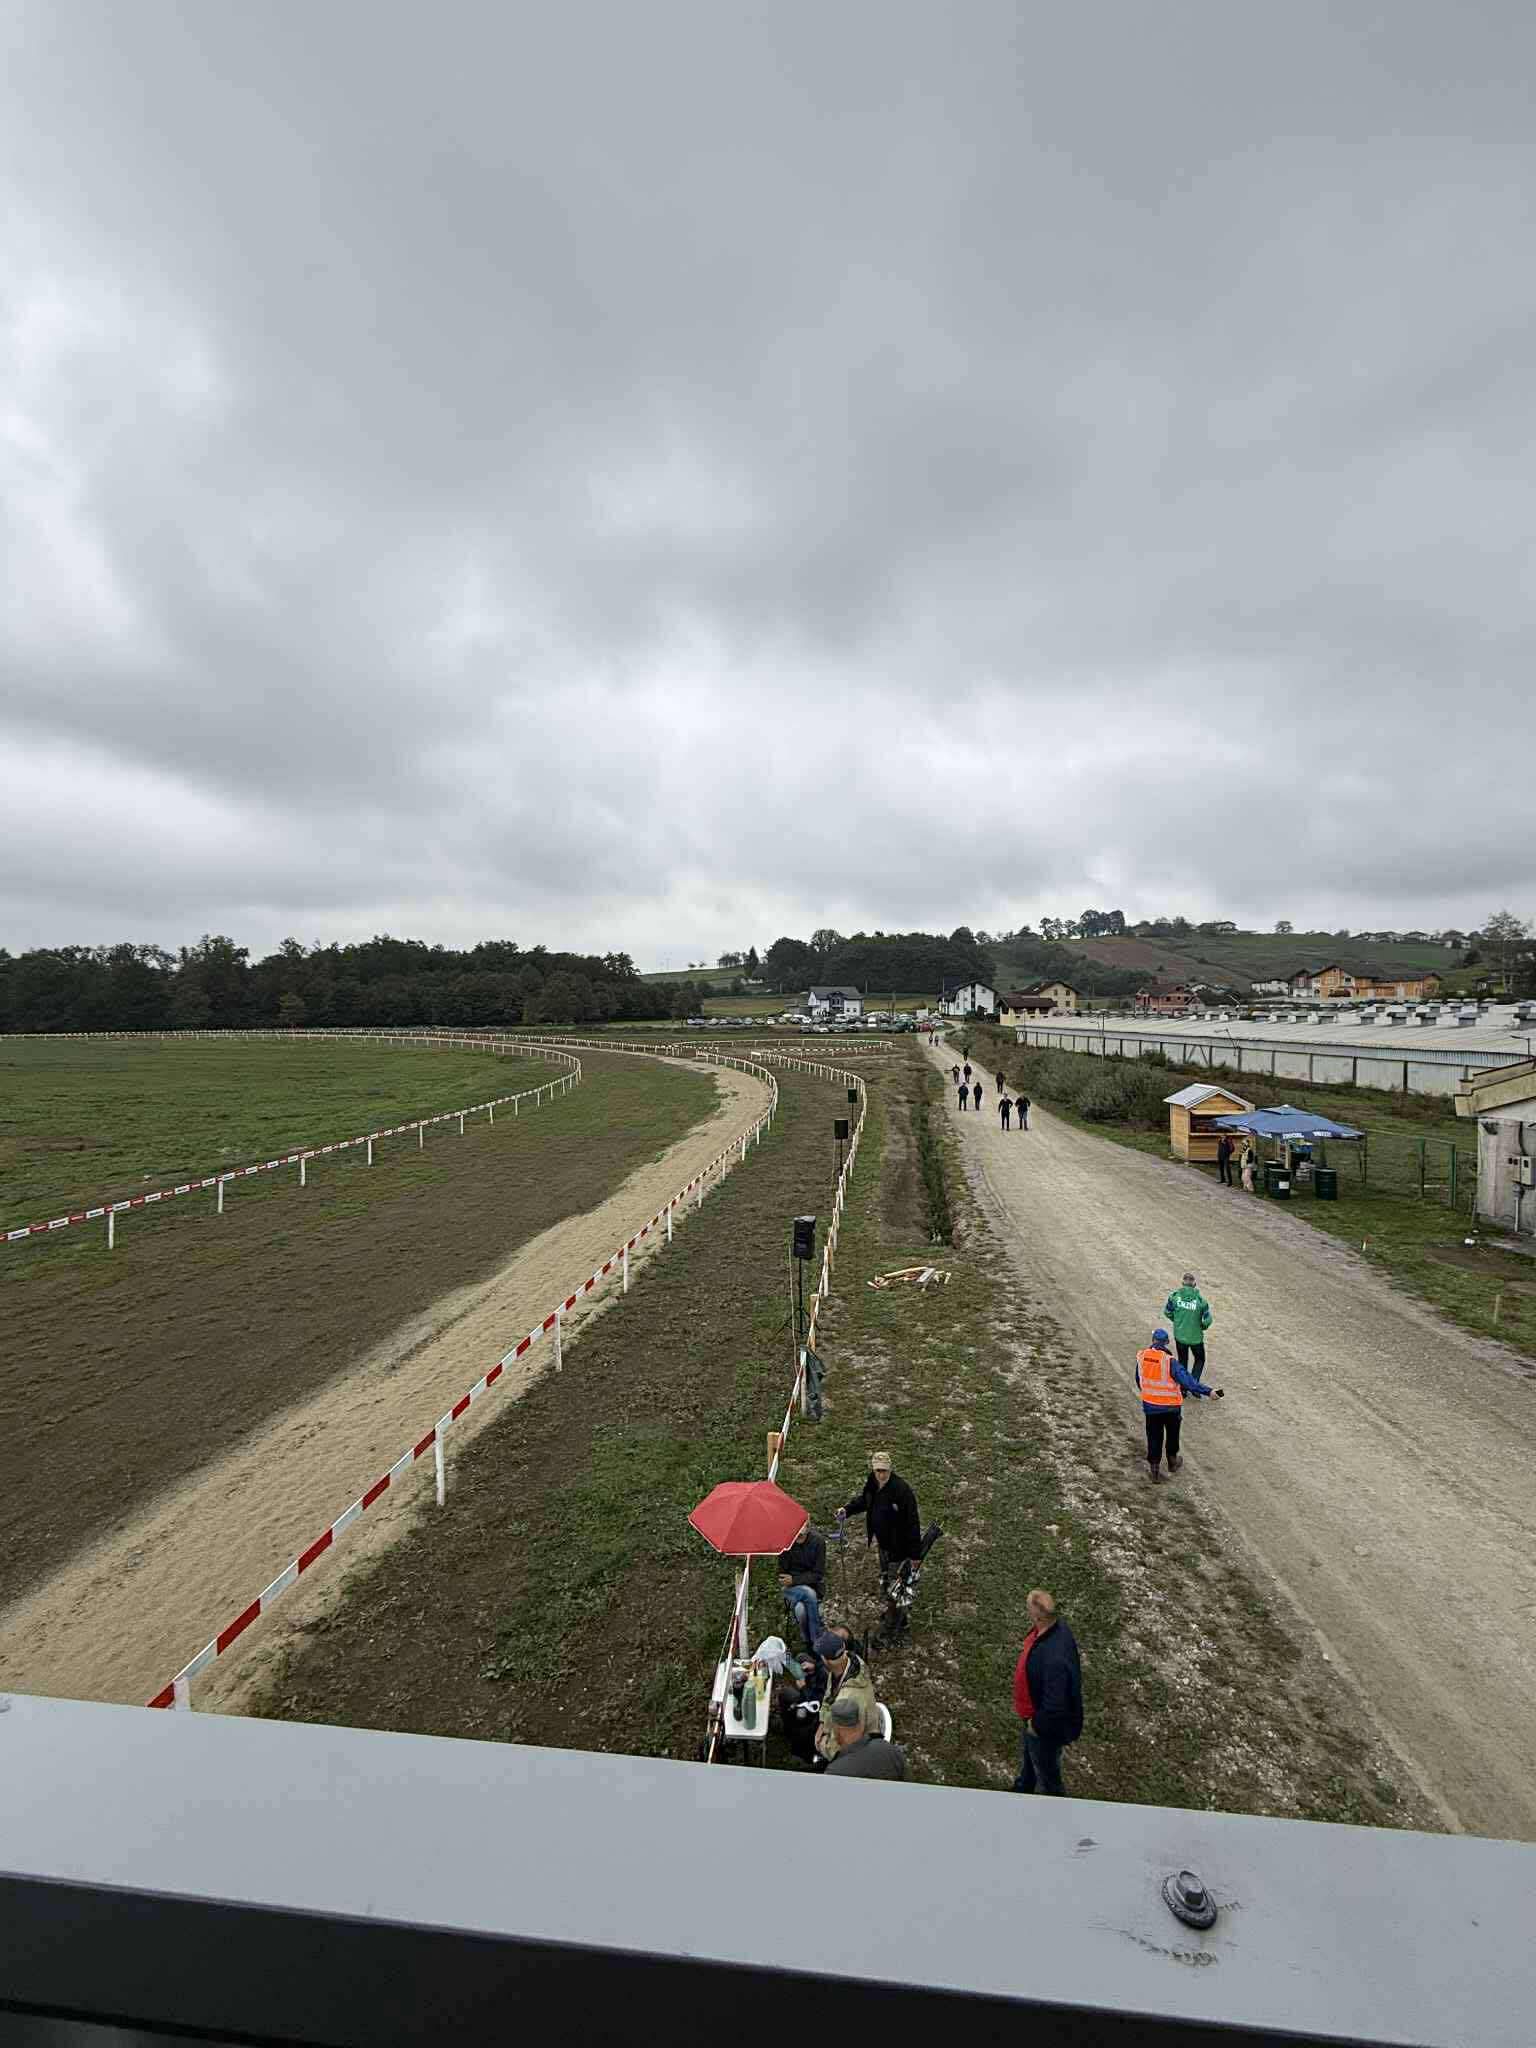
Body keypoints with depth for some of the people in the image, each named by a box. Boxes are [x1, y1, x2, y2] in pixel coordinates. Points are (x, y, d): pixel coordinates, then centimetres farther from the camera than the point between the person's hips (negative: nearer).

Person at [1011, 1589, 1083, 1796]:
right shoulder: (1056, 1625, -19)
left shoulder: (1054, 1659, -46)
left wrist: (1037, 1725, -17)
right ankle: (1023, 1789, 62)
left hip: (1048, 1726, -9)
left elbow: (1054, 1707, -36)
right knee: (1026, 1756, 36)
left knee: (1047, 1775, 22)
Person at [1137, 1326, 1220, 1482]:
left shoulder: (1141, 1357, -8)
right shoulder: (1170, 1362, -24)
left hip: (1150, 1406, 2)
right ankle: (1172, 1462, 43)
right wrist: (1208, 1391, -32)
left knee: (1154, 1437, 14)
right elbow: (1187, 1381, -31)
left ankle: (1155, 1470, 17)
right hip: (1171, 1407, -2)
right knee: (1172, 1434, 24)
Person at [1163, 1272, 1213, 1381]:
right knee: (1200, 1360, 23)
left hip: (1179, 1336, 2)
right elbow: (1207, 1320, -14)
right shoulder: (1200, 1299, -18)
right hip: (1195, 1337, -2)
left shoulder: (1175, 1295, -12)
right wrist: (1202, 1327, 8)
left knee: (1182, 1361, 21)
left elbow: (1167, 1312, -1)